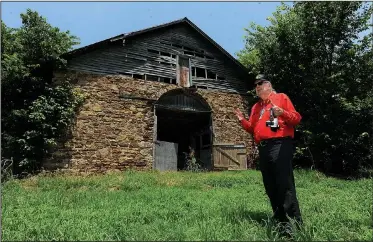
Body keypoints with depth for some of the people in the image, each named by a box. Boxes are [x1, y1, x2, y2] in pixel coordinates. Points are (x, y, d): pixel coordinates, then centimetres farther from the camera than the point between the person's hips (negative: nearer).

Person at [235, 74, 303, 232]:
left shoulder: (281, 97, 6)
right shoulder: (256, 107, 24)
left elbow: (296, 118, -1)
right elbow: (253, 129, 25)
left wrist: (282, 113, -20)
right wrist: (243, 121, 8)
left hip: (280, 146, -7)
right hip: (263, 149, 7)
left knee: (285, 185, -11)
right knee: (270, 187, 9)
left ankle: (296, 223, -4)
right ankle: (281, 221, 20)